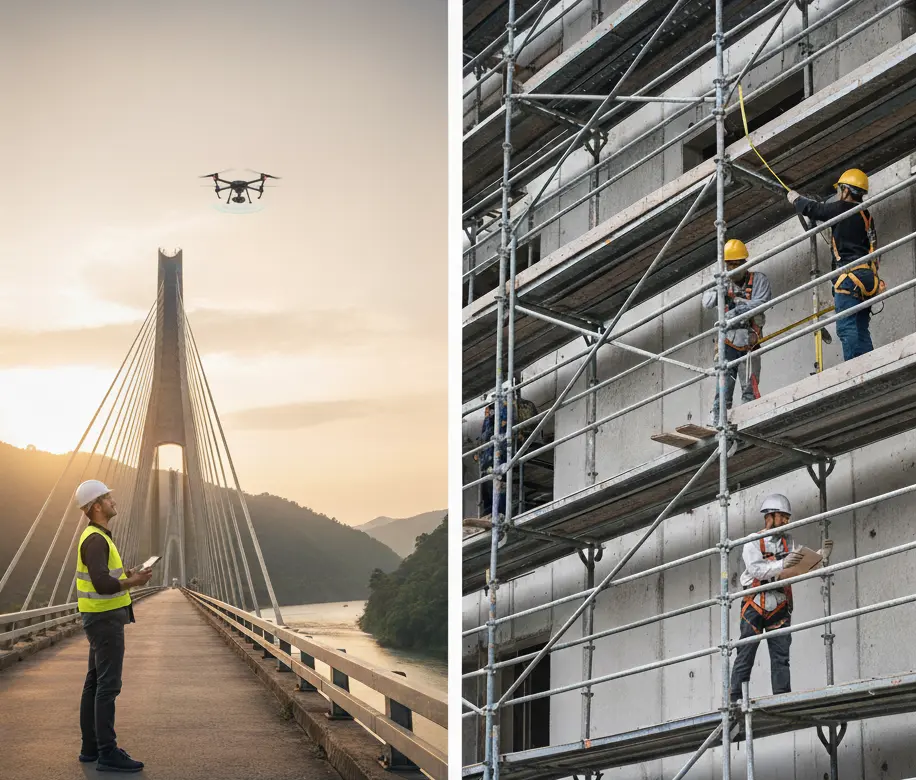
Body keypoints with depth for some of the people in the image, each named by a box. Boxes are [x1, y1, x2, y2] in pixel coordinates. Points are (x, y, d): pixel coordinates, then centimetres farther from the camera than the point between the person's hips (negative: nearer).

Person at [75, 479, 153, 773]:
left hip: (101, 618, 11)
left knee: (95, 683, 13)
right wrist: (133, 582, -21)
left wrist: (126, 577, 13)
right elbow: (102, 585, -30)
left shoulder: (96, 537, 15)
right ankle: (107, 753, -11)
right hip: (105, 619, -11)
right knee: (108, 686, -10)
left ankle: (91, 747, 18)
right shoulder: (96, 540, -19)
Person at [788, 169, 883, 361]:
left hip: (851, 276, -9)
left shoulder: (843, 208, -1)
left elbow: (811, 209, 6)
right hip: (869, 278, 9)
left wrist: (795, 198, 26)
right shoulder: (866, 216, 25)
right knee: (861, 330, 5)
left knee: (846, 328, -16)